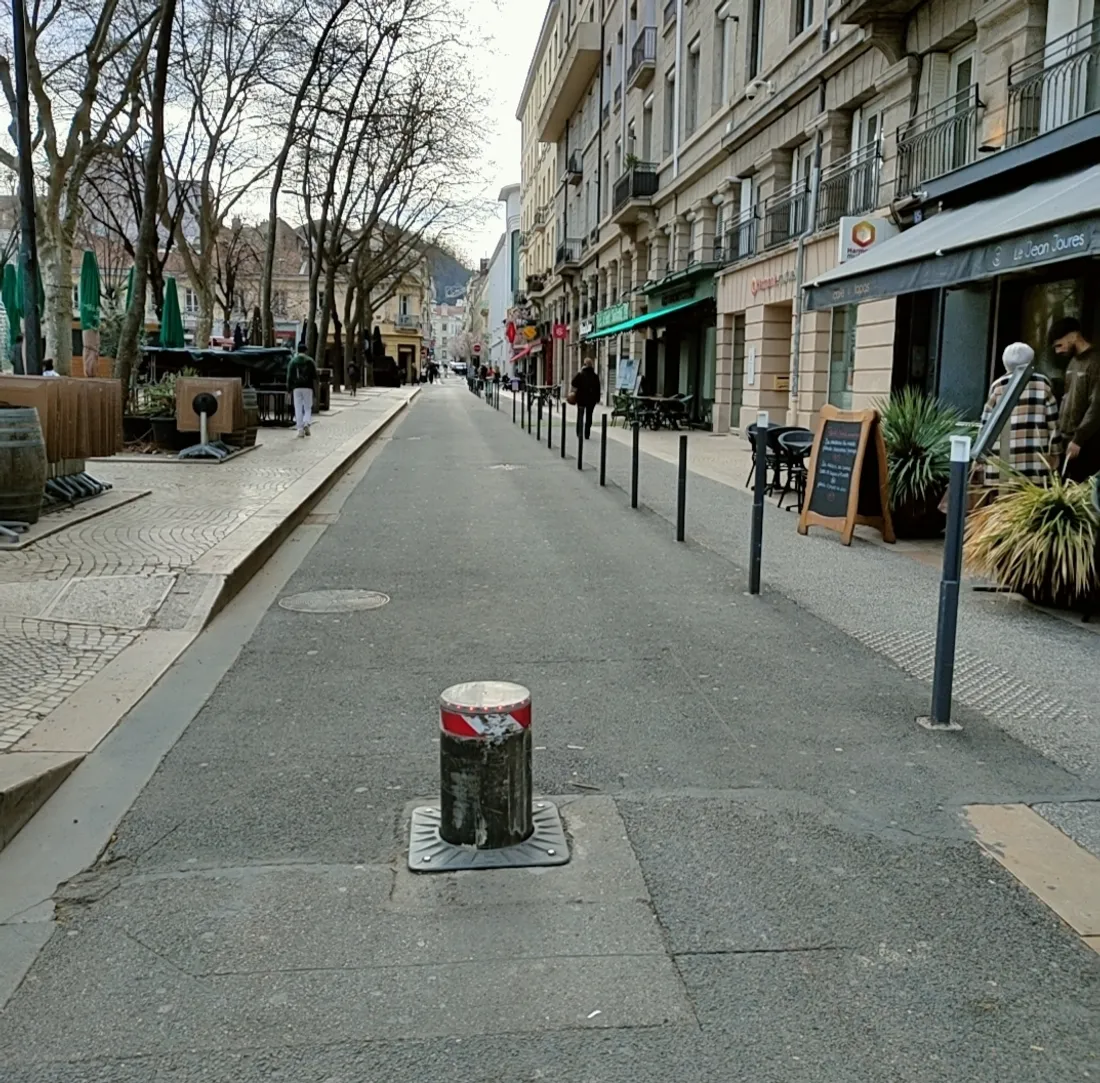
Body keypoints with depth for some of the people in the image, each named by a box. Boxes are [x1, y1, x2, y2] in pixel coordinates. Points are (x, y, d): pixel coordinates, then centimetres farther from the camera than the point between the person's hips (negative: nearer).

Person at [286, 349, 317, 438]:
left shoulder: (293, 361, 7)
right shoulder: (310, 361, 2)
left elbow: (289, 376, 6)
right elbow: (314, 375, -1)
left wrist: (289, 389, 8)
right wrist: (315, 387, 7)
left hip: (296, 388, 1)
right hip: (307, 387, -1)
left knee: (298, 409, 4)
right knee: (308, 408, 8)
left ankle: (300, 430, 0)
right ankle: (306, 424, -16)